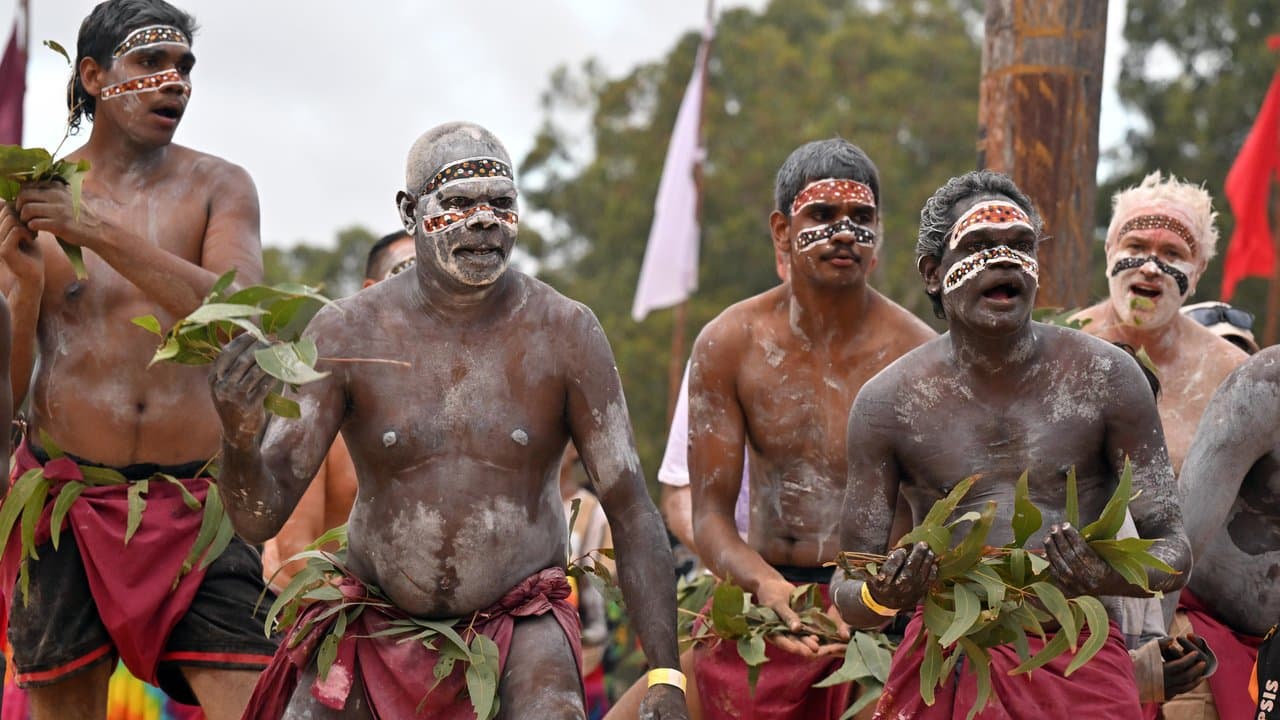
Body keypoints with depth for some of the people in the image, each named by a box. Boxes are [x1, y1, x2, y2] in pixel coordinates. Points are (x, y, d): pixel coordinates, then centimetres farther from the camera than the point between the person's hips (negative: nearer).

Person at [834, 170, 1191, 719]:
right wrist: (881, 598, -23)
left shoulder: (1106, 378, 0)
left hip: (1078, 661, 0)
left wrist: (1113, 579, -23)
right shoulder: (888, 401, 0)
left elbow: (1172, 548, 0)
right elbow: (847, 592, 2)